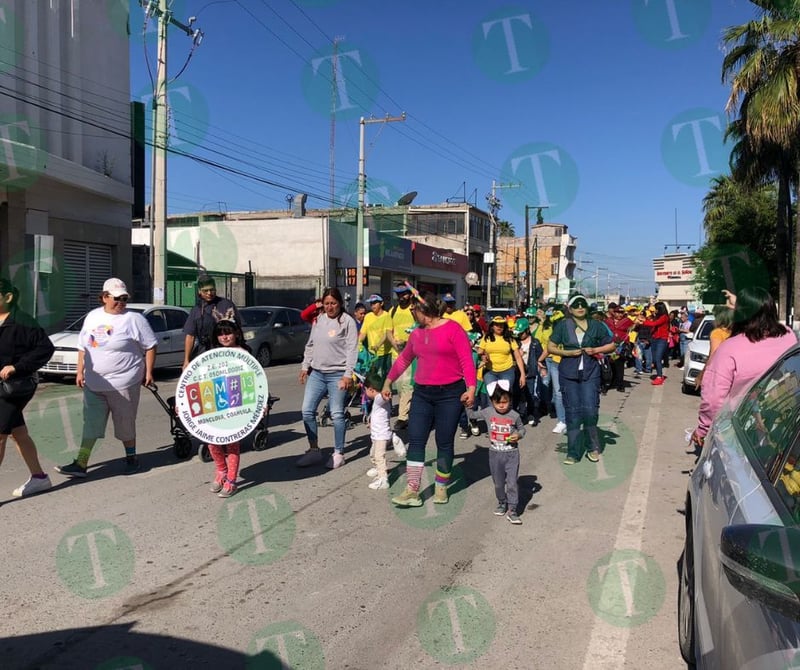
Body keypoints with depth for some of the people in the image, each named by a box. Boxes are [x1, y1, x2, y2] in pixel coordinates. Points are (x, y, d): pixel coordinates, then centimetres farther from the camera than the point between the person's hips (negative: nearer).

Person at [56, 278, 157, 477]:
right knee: (91, 423, 5)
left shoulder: (134, 319, -6)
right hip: (93, 384, 5)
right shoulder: (92, 317, 10)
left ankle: (131, 458, 23)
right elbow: (83, 346, 17)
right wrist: (80, 372, 13)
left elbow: (150, 346, -4)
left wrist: (148, 372, -7)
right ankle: (81, 464, 8)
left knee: (125, 424, 6)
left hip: (123, 383, -5)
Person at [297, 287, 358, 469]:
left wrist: (348, 374, -16)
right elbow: (310, 345, 18)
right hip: (316, 372, 6)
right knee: (307, 411, 4)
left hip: (337, 374, -6)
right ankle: (314, 450, 17)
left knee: (337, 414, -1)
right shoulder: (318, 320, 12)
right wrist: (305, 366, 13)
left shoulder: (347, 321, -7)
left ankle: (338, 453, 13)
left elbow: (352, 349, -11)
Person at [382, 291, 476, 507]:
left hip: (450, 394, -5)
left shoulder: (453, 329, -9)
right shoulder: (417, 334, 9)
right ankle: (412, 491, 1)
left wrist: (471, 388, -21)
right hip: (422, 393, 5)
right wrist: (388, 381, 27)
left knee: (445, 443, 5)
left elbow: (467, 360, -12)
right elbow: (404, 359, 22)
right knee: (415, 441, -2)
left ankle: (441, 488, 22)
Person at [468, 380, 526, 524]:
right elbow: (472, 415, 8)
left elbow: (522, 428, 5)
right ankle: (502, 503, 38)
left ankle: (512, 511, 4)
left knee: (512, 483, -5)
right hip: (495, 454, 2)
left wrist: (518, 435, -14)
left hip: (512, 454, -2)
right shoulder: (488, 412, -5)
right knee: (498, 483, 16)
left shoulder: (514, 415, -10)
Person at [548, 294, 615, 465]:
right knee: (572, 412, 4)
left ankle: (593, 447, 16)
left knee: (590, 410, -8)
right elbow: (551, 347, 4)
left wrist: (596, 350, -7)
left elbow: (611, 345, 12)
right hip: (568, 374, 0)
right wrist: (568, 352, -11)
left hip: (590, 373, 0)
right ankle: (573, 452, 13)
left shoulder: (596, 326, 5)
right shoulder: (562, 326, 2)